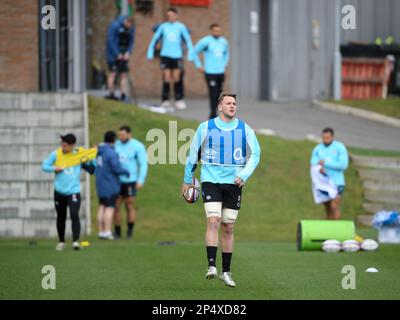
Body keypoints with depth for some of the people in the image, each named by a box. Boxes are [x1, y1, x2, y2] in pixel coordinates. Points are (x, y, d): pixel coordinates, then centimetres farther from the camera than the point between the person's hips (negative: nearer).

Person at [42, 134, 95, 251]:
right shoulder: (55, 154, 0)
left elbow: (91, 170, 2)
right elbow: (44, 166, 3)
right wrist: (54, 168, -12)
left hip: (74, 192, -2)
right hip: (59, 192, 2)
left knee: (74, 215, -19)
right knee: (61, 217, 12)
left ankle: (75, 241, -21)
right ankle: (61, 241, 27)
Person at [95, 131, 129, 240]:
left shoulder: (99, 151, 6)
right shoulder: (111, 153, -18)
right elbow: (117, 168, -20)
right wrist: (126, 172, -2)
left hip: (101, 184, 8)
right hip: (111, 185, -8)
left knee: (102, 206, 12)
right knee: (110, 208, -4)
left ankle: (101, 232, 12)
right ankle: (107, 232, -6)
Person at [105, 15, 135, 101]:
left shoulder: (131, 28, 3)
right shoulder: (114, 26, -13)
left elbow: (131, 41, 8)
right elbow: (111, 41, -14)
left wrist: (128, 53, -9)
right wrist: (118, 54, -15)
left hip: (124, 55, 5)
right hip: (114, 54, -5)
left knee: (124, 74, -1)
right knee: (113, 73, -6)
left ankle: (123, 95, -3)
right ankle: (111, 94, -4)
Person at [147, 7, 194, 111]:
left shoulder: (181, 27, 3)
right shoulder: (163, 27, 5)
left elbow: (188, 40, 5)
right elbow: (155, 39, 10)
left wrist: (190, 55, -2)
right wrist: (150, 53, 6)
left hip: (177, 56, 0)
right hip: (165, 55, 0)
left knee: (177, 78, -3)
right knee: (166, 78, -5)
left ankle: (179, 100, 5)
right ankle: (165, 100, 1)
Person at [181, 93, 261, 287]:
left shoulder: (244, 129, 5)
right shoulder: (206, 127, 2)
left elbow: (255, 155, 7)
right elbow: (193, 154, 11)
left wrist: (244, 175, -9)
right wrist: (188, 180, 13)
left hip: (234, 183, 2)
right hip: (211, 180, -2)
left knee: (228, 228, 7)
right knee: (213, 221, -18)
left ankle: (226, 272, 15)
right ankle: (211, 266, -22)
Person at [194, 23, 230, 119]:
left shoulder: (224, 42, 10)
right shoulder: (205, 41, -6)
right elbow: (195, 52, 3)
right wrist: (199, 66, 0)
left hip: (221, 72, 5)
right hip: (210, 72, -5)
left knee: (219, 94, 5)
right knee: (213, 94, -11)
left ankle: (213, 113, 16)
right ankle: (213, 115, -7)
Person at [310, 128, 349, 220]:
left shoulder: (340, 147, -4)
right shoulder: (317, 149, 7)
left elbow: (344, 165, -14)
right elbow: (314, 164, -3)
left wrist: (326, 163, -16)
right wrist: (319, 168, -26)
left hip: (336, 182, -4)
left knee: (334, 207, -15)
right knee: (328, 210, 7)